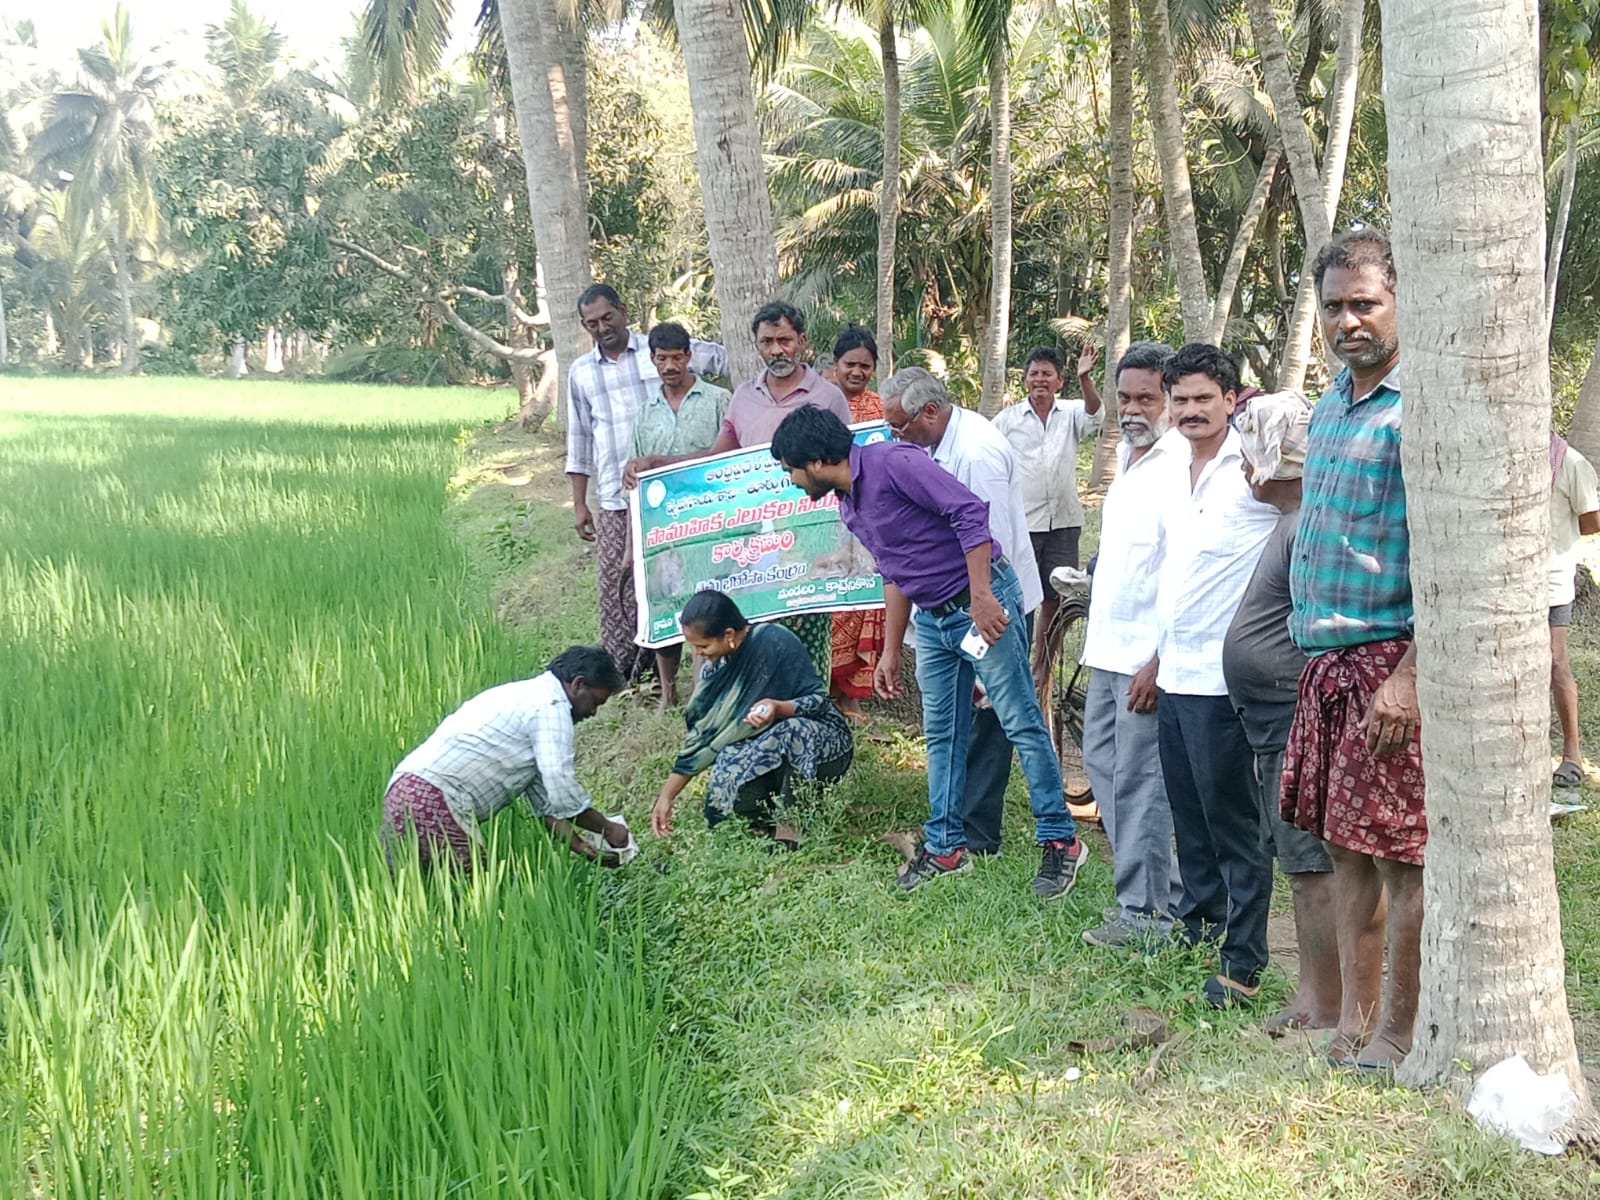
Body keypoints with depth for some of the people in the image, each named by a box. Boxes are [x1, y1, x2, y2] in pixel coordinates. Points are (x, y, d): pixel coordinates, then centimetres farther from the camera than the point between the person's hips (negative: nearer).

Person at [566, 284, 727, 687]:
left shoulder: (657, 350, 2)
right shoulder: (580, 372, 12)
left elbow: (725, 359, 4)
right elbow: (579, 441, 16)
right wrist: (579, 504, 13)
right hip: (613, 500, 3)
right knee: (615, 585, 1)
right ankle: (618, 673, 9)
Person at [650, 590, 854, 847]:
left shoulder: (775, 642, -18)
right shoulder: (716, 668, -1)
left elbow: (819, 699, -16)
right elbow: (702, 735, 3)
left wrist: (779, 708, -37)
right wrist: (666, 797, 0)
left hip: (823, 742, -4)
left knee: (791, 732, -38)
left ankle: (789, 825, -20)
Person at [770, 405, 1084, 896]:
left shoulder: (893, 464, -18)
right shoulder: (848, 506, 10)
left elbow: (970, 513, -24)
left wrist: (981, 598, -27)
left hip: (981, 602, -9)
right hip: (931, 619, 9)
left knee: (1021, 723, -3)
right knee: (941, 734, 13)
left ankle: (1059, 841, 5)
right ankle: (945, 846, 23)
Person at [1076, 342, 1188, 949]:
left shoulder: (1180, 466, -17)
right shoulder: (1127, 454, 12)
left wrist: (1160, 660, -23)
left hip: (1148, 653, -10)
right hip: (1109, 645, 10)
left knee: (1139, 778, -4)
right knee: (1102, 760, 16)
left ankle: (1146, 910, 6)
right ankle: (1164, 887, 26)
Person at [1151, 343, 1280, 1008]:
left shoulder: (1254, 467, -10)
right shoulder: (1177, 476, 14)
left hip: (1220, 676, -8)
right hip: (1174, 673, 8)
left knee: (1232, 821, -3)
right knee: (1187, 811, 18)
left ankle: (1244, 961, 4)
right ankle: (1198, 921, 34)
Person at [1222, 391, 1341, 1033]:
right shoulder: (1294, 523, 15)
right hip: (1279, 726, 11)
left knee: (1313, 867, -4)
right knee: (1303, 865, 16)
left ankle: (1325, 1010, 4)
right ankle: (1312, 993, 25)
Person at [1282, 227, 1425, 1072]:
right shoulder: (1329, 404, 15)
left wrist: (1411, 676, -24)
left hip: (1391, 661, -8)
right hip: (1326, 659, 8)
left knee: (1401, 853, 0)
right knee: (1345, 845, 12)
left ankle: (1397, 1033, 11)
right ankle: (1352, 1023, 22)